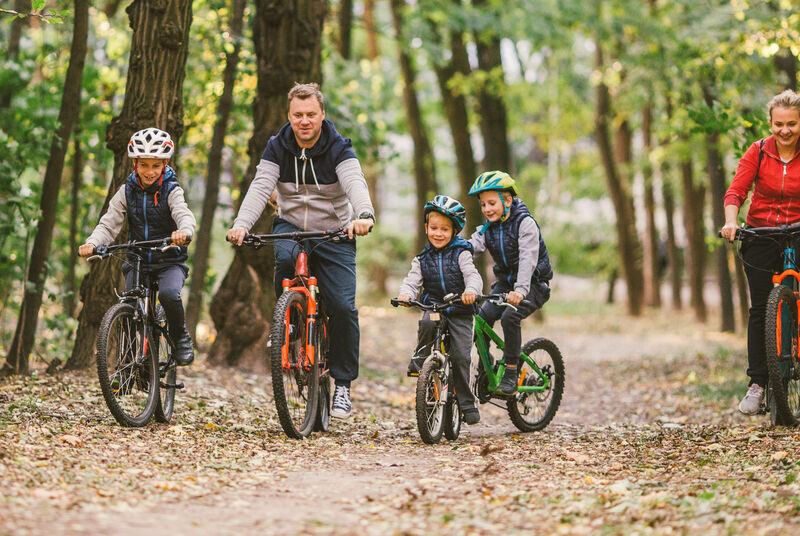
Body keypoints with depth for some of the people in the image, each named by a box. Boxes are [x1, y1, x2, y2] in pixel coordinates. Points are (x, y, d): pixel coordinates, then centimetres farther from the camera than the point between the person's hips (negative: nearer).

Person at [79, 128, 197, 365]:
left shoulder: (171, 191, -5)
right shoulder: (127, 192, 3)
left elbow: (184, 214, -23)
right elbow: (109, 223, -3)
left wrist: (184, 231, -48)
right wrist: (92, 243, -24)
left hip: (170, 261, -3)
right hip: (138, 262, 3)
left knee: (169, 294, -31)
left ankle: (180, 337, -5)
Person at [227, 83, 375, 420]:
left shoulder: (339, 149, -11)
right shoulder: (277, 148, -5)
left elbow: (355, 184, -29)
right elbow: (260, 187, -17)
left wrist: (364, 216, -51)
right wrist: (241, 224, -36)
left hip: (334, 234, -1)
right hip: (291, 227, 1)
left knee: (343, 307, -14)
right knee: (285, 256, -35)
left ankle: (343, 383, 2)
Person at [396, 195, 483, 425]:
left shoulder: (461, 254, 0)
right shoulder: (422, 259, 9)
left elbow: (473, 275, -13)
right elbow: (412, 281, 1)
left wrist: (471, 290, -36)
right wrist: (405, 294, -22)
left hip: (460, 312, -2)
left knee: (460, 356, -10)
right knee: (427, 323, -35)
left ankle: (466, 404, 0)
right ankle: (420, 358, -12)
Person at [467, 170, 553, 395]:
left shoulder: (525, 223, -17)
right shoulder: (488, 227, 2)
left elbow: (528, 259, -29)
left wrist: (520, 290, -43)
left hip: (533, 284, -6)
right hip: (505, 282, 6)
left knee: (510, 316, -29)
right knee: (483, 317, -16)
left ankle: (511, 374, -20)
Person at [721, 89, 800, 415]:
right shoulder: (758, 152, -4)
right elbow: (736, 192, -9)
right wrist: (731, 222, -27)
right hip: (760, 238, 0)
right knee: (760, 310, -1)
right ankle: (757, 383, 5)